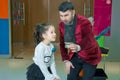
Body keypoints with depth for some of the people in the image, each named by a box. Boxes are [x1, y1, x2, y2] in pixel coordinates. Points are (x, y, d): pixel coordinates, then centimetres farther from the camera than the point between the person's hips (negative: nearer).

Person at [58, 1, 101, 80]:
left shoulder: (84, 22, -25)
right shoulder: (62, 25, -5)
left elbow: (89, 41, -36)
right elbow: (62, 43, 4)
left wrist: (78, 47, -56)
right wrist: (66, 60, -1)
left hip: (89, 55, -5)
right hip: (75, 56, 5)